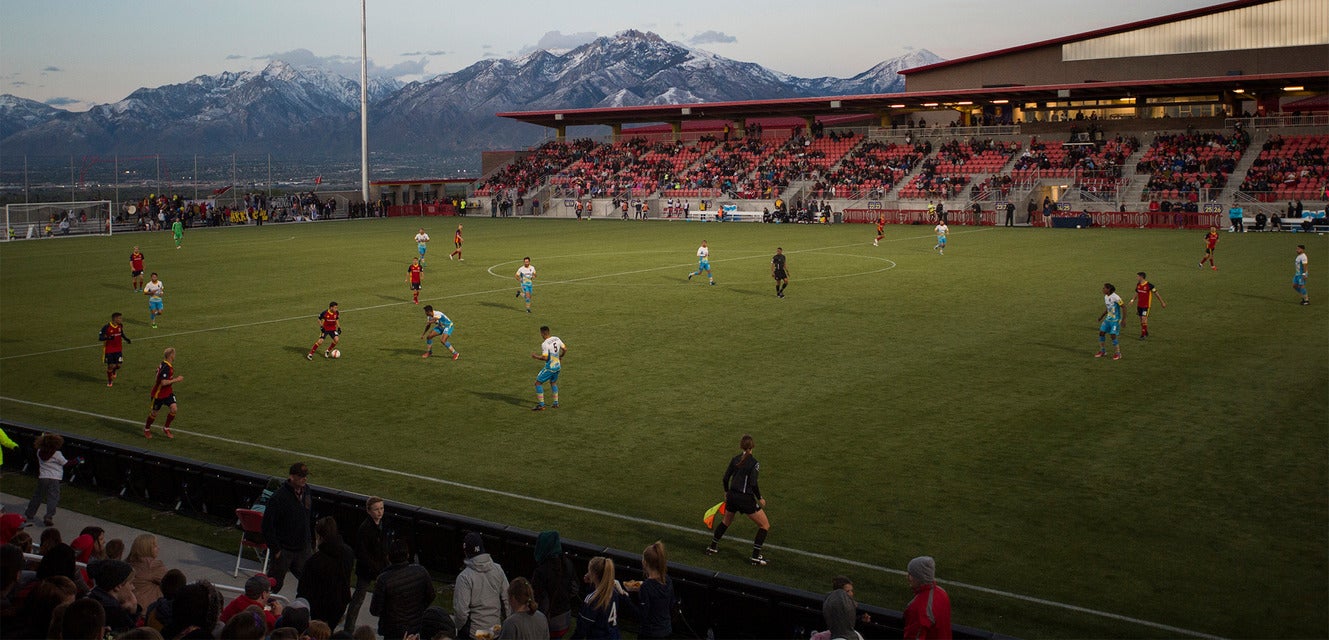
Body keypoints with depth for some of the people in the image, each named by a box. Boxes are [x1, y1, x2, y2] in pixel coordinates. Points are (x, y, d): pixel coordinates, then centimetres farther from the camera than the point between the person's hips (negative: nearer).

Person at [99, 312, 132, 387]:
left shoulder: (120, 326, -4)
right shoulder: (106, 327, -20)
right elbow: (100, 337, -16)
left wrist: (127, 339, 1)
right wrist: (108, 337, -35)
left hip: (118, 349, 4)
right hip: (109, 350, -4)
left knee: (118, 364, 0)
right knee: (110, 365, 0)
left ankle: (114, 371, 37)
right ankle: (109, 381, 23)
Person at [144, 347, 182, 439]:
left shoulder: (169, 365, 2)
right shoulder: (165, 367, -27)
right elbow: (163, 382, -33)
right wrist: (176, 379, -27)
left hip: (168, 392, 8)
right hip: (159, 394, -8)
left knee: (174, 408, -7)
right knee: (154, 412, 9)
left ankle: (166, 428, 11)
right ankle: (146, 429, 33)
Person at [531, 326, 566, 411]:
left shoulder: (545, 344, -20)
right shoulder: (557, 339, 1)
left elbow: (545, 358, -23)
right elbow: (565, 349, 8)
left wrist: (535, 356, -7)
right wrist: (560, 357, 26)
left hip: (549, 368, -8)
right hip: (557, 366, 8)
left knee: (538, 383, 3)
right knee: (553, 382, 27)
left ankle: (541, 405, 0)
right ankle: (556, 403, 29)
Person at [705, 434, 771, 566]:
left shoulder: (735, 459, 2)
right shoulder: (754, 463, -14)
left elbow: (726, 478, 6)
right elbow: (753, 484, -19)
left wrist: (727, 493, 22)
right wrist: (760, 498, -5)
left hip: (732, 496, 6)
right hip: (746, 499, -6)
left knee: (726, 521, 32)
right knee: (765, 525, 7)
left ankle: (713, 547, 38)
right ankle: (755, 556, 3)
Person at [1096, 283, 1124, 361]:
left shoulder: (1115, 297, -19)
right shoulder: (1105, 297, 6)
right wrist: (1102, 316, 19)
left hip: (1115, 320, -8)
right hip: (1108, 318, 8)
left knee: (1113, 335, -11)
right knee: (1101, 333, 4)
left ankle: (1118, 354, 4)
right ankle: (1102, 351, 19)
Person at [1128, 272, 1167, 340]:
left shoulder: (1149, 285, -15)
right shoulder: (1138, 285, 4)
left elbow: (1156, 294, -7)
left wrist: (1162, 302, -2)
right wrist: (1132, 300, 5)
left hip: (1146, 305, -7)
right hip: (1139, 305, 7)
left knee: (1144, 319, -12)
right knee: (1141, 319, 11)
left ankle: (1143, 335, -8)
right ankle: (1146, 332, 26)